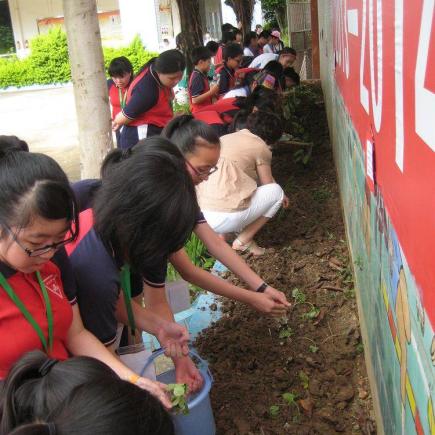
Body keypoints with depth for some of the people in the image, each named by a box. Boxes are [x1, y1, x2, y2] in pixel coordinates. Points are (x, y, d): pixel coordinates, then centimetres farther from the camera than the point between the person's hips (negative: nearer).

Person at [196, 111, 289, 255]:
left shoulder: (224, 138, 22)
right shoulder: (260, 147, 3)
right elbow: (268, 184, 12)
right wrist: (280, 196, 35)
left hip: (199, 215, 7)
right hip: (226, 218, -7)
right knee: (276, 191, 13)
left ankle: (219, 234, 16)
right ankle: (243, 241, 8)